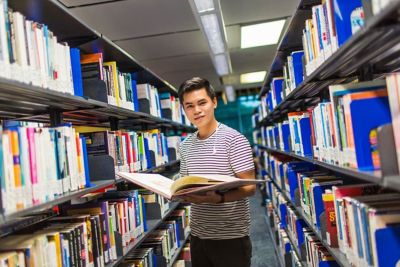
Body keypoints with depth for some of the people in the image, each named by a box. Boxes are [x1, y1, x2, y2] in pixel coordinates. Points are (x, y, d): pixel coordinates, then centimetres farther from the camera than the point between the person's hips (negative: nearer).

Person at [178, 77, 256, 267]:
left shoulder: (234, 139, -11)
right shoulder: (185, 146, 7)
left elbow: (249, 188, -14)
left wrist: (217, 198, -30)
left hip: (231, 237, -5)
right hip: (197, 235, 5)